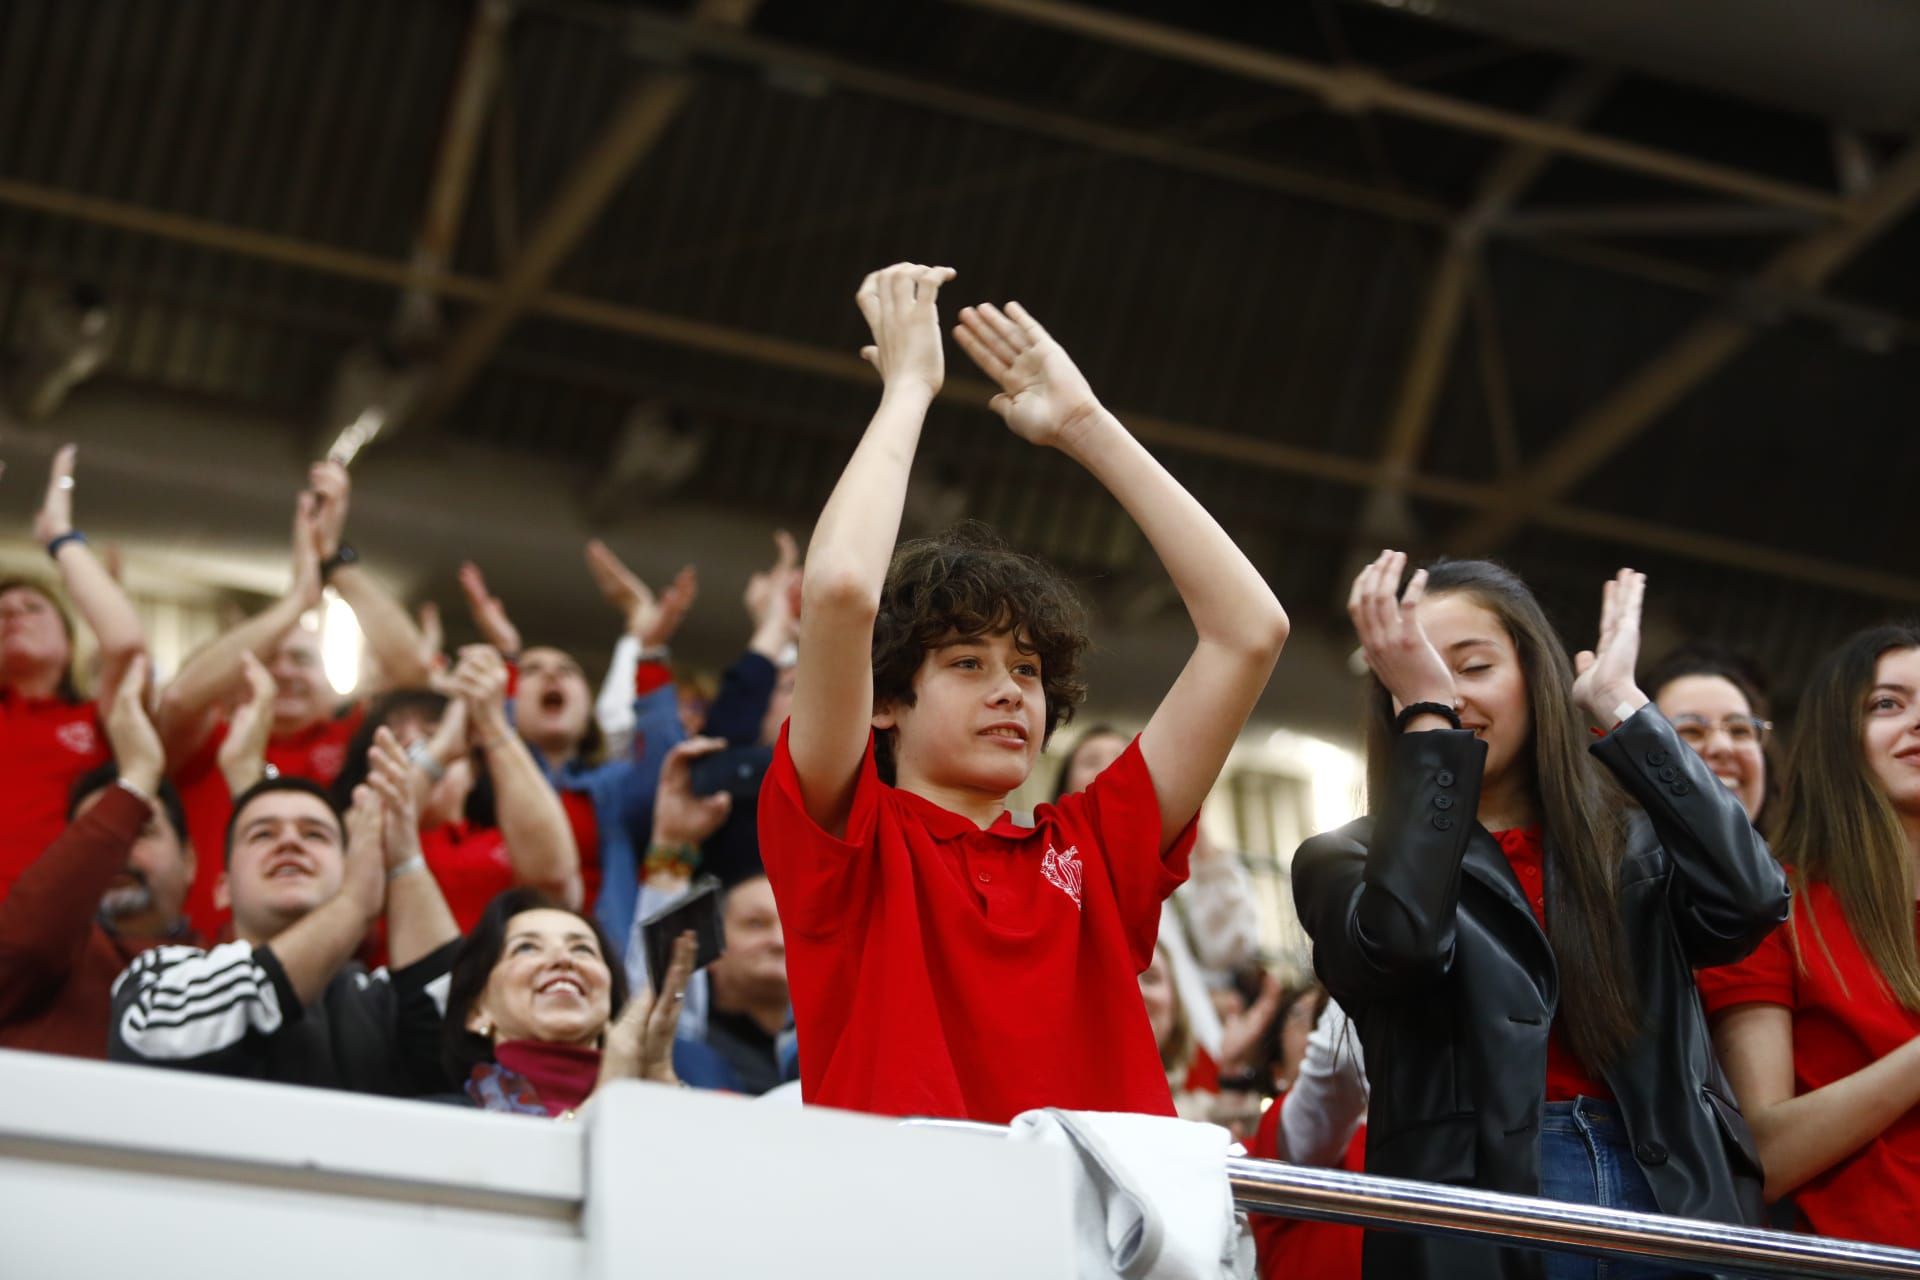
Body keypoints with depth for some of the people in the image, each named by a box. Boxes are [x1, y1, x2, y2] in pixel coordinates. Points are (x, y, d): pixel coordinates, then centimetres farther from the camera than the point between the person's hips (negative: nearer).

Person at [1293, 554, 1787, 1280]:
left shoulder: (1633, 852, 13)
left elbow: (1750, 898, -7)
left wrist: (1619, 705, -1)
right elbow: (1397, 940, -16)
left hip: (1670, 1215, 2)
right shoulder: (1351, 860, 6)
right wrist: (1426, 715, -11)